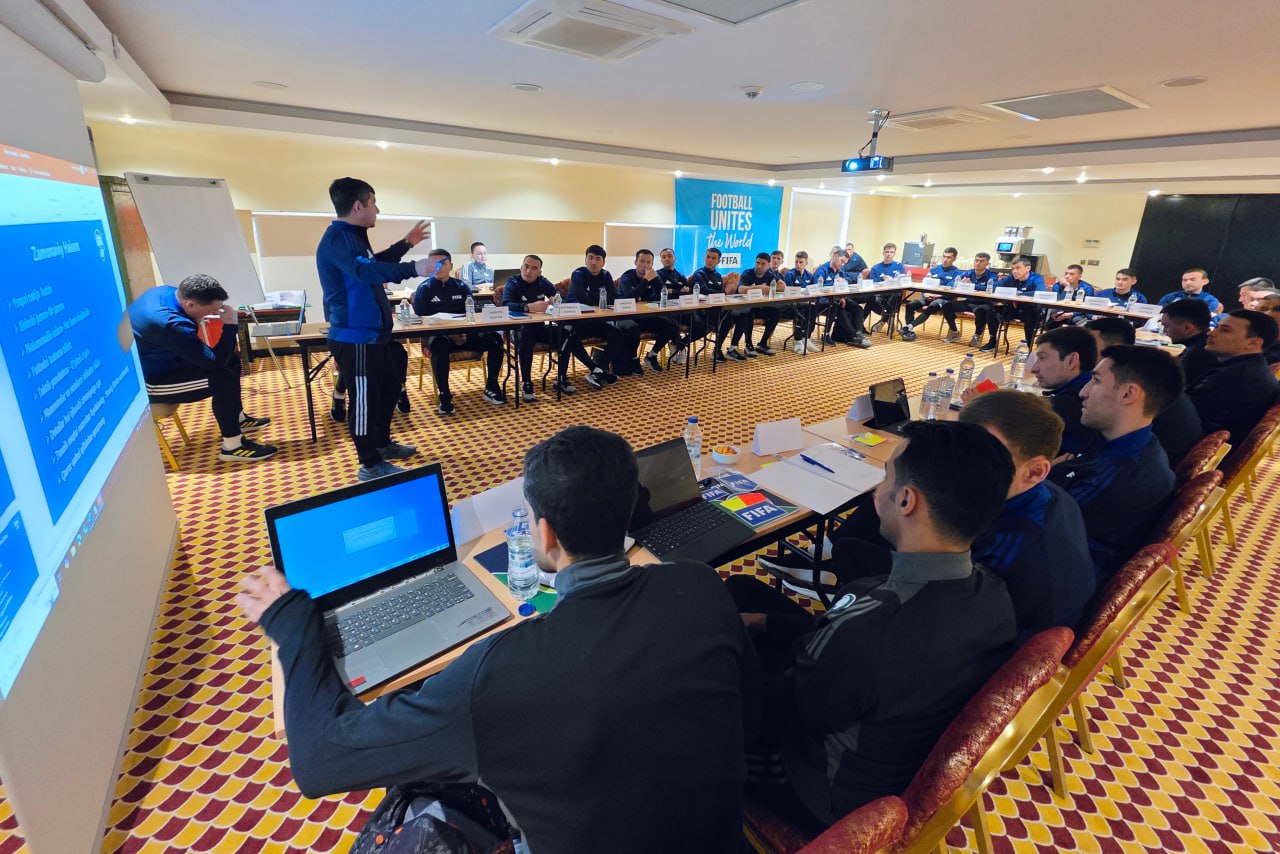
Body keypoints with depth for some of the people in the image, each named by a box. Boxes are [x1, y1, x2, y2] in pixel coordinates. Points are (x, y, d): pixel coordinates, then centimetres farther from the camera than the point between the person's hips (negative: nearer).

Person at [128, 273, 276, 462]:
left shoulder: (166, 291, -7)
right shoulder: (171, 324, -37)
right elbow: (216, 361, -28)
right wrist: (231, 325, -26)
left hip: (159, 362, 10)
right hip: (147, 381, -10)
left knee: (231, 360, 11)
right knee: (223, 378, -23)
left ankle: (237, 418, 26)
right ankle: (232, 446, -14)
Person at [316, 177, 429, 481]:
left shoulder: (352, 236, 14)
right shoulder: (338, 239, -20)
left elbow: (373, 263, 33)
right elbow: (364, 270, -40)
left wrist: (406, 244, 33)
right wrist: (414, 268, -51)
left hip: (371, 334, 11)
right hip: (355, 338, -11)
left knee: (390, 387, 21)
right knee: (364, 399, -3)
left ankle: (382, 444, 37)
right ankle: (371, 465, 9)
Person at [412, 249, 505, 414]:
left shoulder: (461, 287, 11)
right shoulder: (424, 289, 2)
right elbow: (420, 321, -5)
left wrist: (464, 332, -14)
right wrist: (449, 334, -19)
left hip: (464, 333, 4)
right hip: (437, 335, -4)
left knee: (495, 339, -19)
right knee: (440, 347, -40)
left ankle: (491, 388, -9)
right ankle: (444, 396, -31)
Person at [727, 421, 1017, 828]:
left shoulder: (869, 631, -43)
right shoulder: (993, 593, -16)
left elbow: (774, 708, -22)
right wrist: (764, 621, 1)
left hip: (832, 796, -6)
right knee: (743, 589, 11)